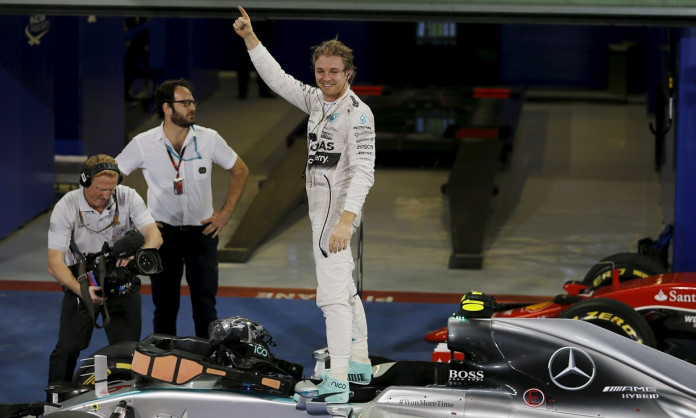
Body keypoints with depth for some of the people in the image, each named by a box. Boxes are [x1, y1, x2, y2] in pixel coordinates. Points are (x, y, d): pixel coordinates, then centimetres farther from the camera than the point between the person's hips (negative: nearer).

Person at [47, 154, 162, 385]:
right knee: (67, 348, -10)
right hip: (82, 280, -1)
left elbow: (155, 236, -14)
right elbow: (55, 262, -19)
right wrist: (81, 289, -36)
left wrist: (137, 254, -38)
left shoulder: (128, 197, -9)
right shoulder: (65, 207, -15)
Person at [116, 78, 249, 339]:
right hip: (163, 233, -1)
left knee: (205, 304, 1)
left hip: (202, 231, 1)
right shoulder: (143, 144, -8)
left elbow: (240, 171, 9)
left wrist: (226, 213, 4)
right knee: (165, 306, 4)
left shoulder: (209, 139, -5)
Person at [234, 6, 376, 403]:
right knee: (345, 288, 20)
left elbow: (363, 172, -27)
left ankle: (338, 383, -20)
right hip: (323, 208, 10)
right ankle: (360, 363, 33)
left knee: (333, 293, -15)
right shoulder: (318, 100, 7)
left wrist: (345, 220, -37)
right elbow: (277, 78, 16)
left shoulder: (358, 113, -18)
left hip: (338, 209, -9)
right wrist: (250, 37, 7)